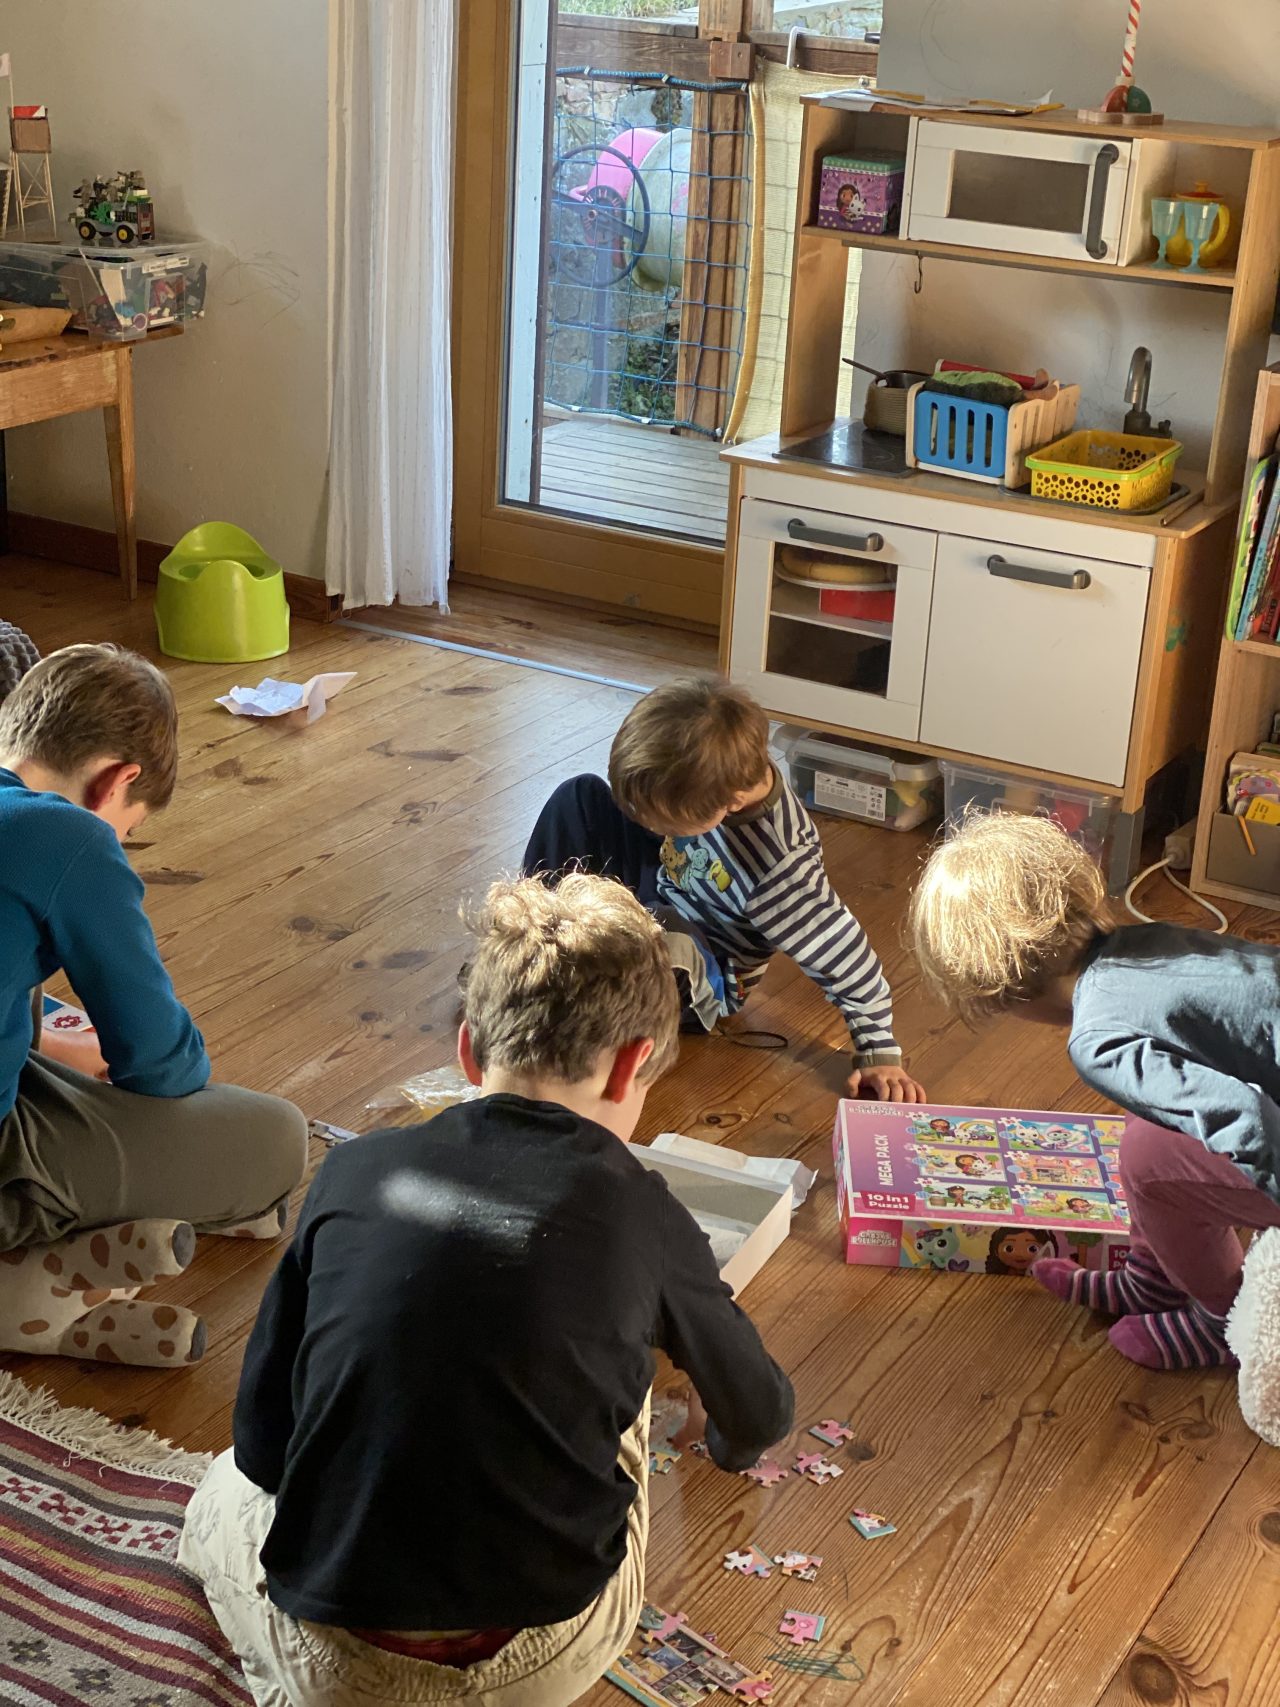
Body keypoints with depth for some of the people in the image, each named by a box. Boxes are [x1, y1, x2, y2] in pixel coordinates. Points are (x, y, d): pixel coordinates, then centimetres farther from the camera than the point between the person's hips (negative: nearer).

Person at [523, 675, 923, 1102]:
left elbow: (846, 961, -27)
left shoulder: (777, 872, -40)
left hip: (699, 975, -7)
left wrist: (880, 1053, -17)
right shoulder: (712, 780, -24)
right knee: (582, 796, -4)